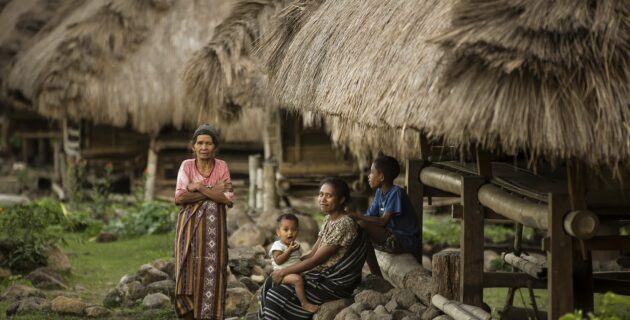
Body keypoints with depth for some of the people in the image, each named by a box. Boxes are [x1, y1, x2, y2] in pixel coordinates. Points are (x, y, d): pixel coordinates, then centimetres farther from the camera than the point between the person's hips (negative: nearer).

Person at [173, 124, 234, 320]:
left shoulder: (221, 166, 2)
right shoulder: (187, 166, 1)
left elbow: (229, 199, -8)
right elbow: (179, 197, -10)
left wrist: (200, 188, -13)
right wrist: (212, 191, -13)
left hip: (213, 228, 0)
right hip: (190, 226, 0)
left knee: (211, 273, -2)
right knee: (189, 272, -2)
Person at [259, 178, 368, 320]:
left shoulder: (344, 225, -22)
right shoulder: (329, 219, 8)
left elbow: (316, 260, -21)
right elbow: (313, 253, 11)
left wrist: (284, 272, -15)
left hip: (334, 282, -9)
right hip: (321, 274, 9)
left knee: (278, 295, -15)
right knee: (271, 283, 3)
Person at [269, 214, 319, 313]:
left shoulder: (296, 245, 17)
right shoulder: (278, 245, -6)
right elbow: (278, 261, -18)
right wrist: (289, 250, -19)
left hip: (296, 271, 9)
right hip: (283, 273, -9)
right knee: (298, 279, -34)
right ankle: (304, 303, -32)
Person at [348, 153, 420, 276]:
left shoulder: (396, 193, -17)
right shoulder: (380, 192, 9)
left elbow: (383, 221, -24)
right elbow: (370, 216, 5)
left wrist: (357, 216, -23)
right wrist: (353, 216, -11)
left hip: (406, 241, -9)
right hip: (392, 236, 9)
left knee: (362, 225, -23)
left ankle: (377, 278, -17)